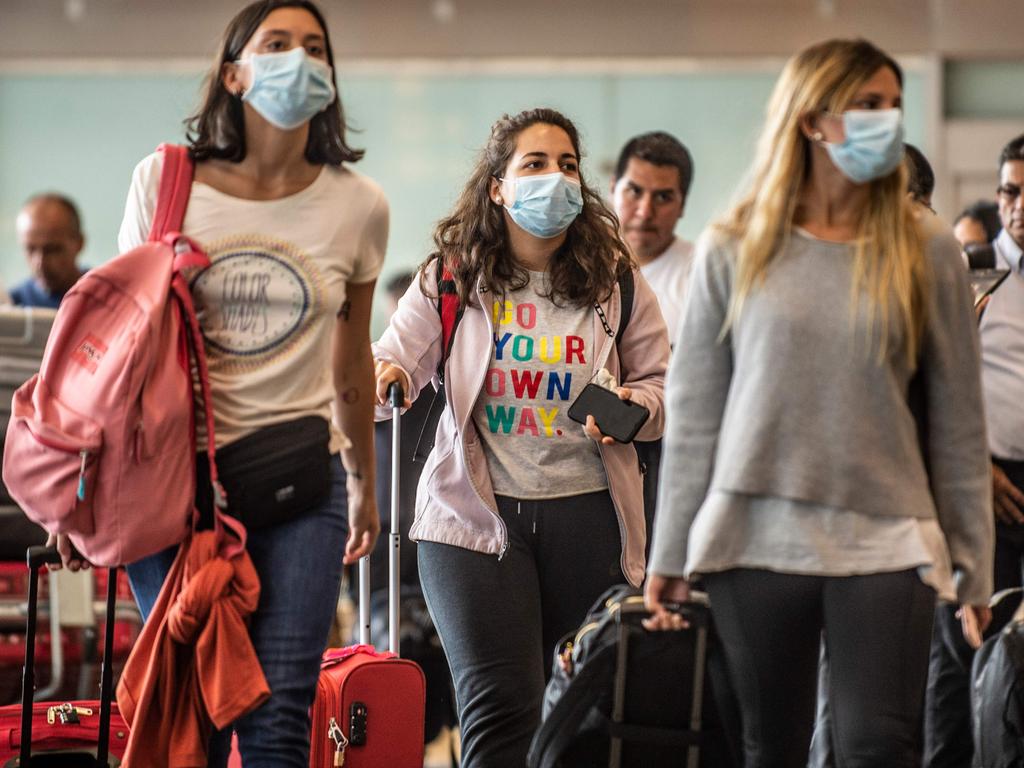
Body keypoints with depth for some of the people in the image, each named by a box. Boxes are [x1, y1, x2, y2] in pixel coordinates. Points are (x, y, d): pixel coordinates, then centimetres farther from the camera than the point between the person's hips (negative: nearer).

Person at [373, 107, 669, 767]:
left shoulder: (616, 280, 5)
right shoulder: (452, 275, 3)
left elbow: (661, 381, 11)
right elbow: (396, 357, 2)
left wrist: (634, 407, -10)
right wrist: (384, 378, -21)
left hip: (587, 514, 2)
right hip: (474, 513, -2)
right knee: (502, 705, -13)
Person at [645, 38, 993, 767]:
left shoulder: (927, 251, 3)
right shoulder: (734, 252, 2)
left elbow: (958, 419, 5)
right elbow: (694, 413, 5)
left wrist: (973, 559, 5)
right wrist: (671, 553, 4)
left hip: (886, 540, 0)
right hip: (756, 540, 0)